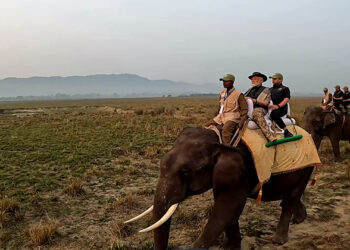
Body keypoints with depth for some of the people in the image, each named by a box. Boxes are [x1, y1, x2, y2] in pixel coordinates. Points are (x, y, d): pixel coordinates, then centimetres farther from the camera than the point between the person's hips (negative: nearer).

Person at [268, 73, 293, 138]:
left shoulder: (285, 89, 11)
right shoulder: (270, 89, 29)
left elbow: (286, 99, -6)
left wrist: (278, 106, -25)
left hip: (281, 109, -6)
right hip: (270, 108, 6)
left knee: (273, 114, -38)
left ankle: (286, 132, -36)